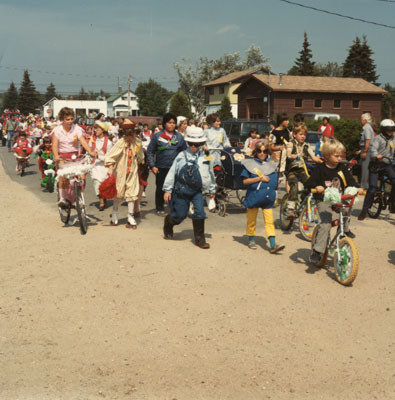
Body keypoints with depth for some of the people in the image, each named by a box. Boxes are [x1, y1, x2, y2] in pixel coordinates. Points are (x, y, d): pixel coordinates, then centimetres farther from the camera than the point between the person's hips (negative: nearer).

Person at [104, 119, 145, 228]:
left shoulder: (138, 142, -2)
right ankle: (114, 213, 31)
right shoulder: (121, 142, -14)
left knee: (132, 194, 1)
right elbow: (110, 156, -15)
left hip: (133, 171, 3)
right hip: (121, 171, -3)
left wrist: (137, 165, 21)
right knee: (118, 194, 8)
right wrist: (110, 168, -21)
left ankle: (130, 218, 7)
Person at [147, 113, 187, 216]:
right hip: (161, 168, -1)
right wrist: (152, 165, -5)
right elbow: (150, 151, 2)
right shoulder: (157, 136, 0)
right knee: (160, 189, 9)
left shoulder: (179, 137, 5)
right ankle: (160, 208, 24)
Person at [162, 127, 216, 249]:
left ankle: (199, 238, 4)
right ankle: (168, 222, 40)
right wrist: (167, 190, -3)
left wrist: (212, 190, 22)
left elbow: (210, 174, 14)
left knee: (199, 213, -11)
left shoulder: (205, 158, 1)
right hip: (182, 190, -2)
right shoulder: (182, 156, -6)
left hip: (197, 191, 2)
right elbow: (172, 173, -3)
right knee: (180, 215, 5)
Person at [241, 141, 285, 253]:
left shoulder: (271, 165, 9)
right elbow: (245, 181, -9)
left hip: (267, 198, 2)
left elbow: (274, 181, 16)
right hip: (253, 197, -2)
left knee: (269, 221, -5)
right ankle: (251, 240, 28)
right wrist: (260, 178, -14)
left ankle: (273, 245, -9)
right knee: (251, 220, 10)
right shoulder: (250, 164, -2)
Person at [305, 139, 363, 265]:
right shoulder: (320, 169, -8)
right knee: (326, 224, -19)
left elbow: (350, 180, 6)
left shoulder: (342, 168, 5)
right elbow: (308, 183, -12)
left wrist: (357, 188, -13)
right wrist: (316, 187, -32)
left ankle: (345, 229, 2)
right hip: (324, 201, -5)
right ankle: (317, 251, -14)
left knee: (347, 207, -24)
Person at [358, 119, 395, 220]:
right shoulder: (378, 139, -6)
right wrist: (376, 156, -44)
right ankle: (364, 210, 4)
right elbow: (373, 149, -23)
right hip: (376, 165, -4)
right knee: (372, 188, -8)